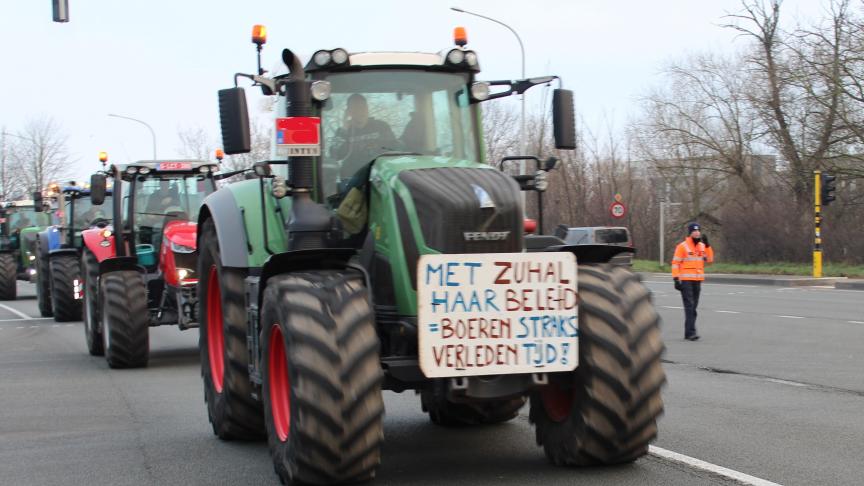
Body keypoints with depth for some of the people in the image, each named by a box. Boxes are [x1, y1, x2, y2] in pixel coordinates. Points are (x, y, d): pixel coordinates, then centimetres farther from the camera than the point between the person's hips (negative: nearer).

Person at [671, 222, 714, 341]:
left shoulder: (702, 246, 11)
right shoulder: (682, 246, -6)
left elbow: (710, 260, 5)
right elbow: (675, 263, -8)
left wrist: (707, 245, -3)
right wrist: (676, 279, -14)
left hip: (697, 281, 6)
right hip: (685, 281, -6)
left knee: (693, 307, 10)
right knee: (689, 306, -13)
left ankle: (689, 333, 16)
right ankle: (690, 332, -17)